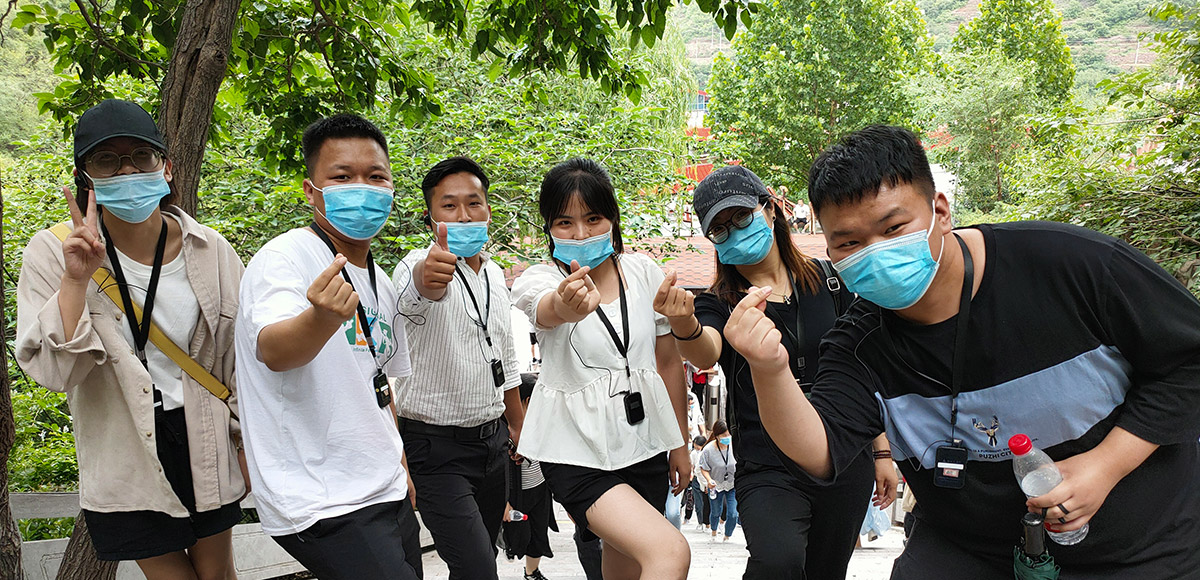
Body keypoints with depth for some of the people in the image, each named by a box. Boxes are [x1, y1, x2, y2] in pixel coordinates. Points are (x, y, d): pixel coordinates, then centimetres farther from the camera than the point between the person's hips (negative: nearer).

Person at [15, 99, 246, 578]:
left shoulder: (210, 251, -7)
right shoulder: (54, 253, -11)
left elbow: (241, 359, 3)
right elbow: (54, 372, -16)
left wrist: (250, 447, 6)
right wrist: (76, 279, -27)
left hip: (207, 446, 2)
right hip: (128, 457, -1)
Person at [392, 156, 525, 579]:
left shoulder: (495, 274, 9)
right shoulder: (419, 265, -13)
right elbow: (416, 287, -41)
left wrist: (518, 426, 23)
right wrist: (429, 273, -64)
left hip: (492, 440, 7)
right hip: (437, 448, -7)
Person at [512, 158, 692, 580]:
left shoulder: (643, 272, 2)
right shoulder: (539, 279, -8)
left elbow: (669, 360, 10)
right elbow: (551, 308, -35)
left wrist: (680, 444, 13)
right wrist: (572, 303, -58)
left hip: (644, 442, 4)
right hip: (578, 453, -4)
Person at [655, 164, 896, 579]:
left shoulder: (827, 280, 5)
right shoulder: (720, 302, -1)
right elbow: (705, 355, -24)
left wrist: (883, 451, 9)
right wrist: (685, 326, -47)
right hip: (767, 470, -3)